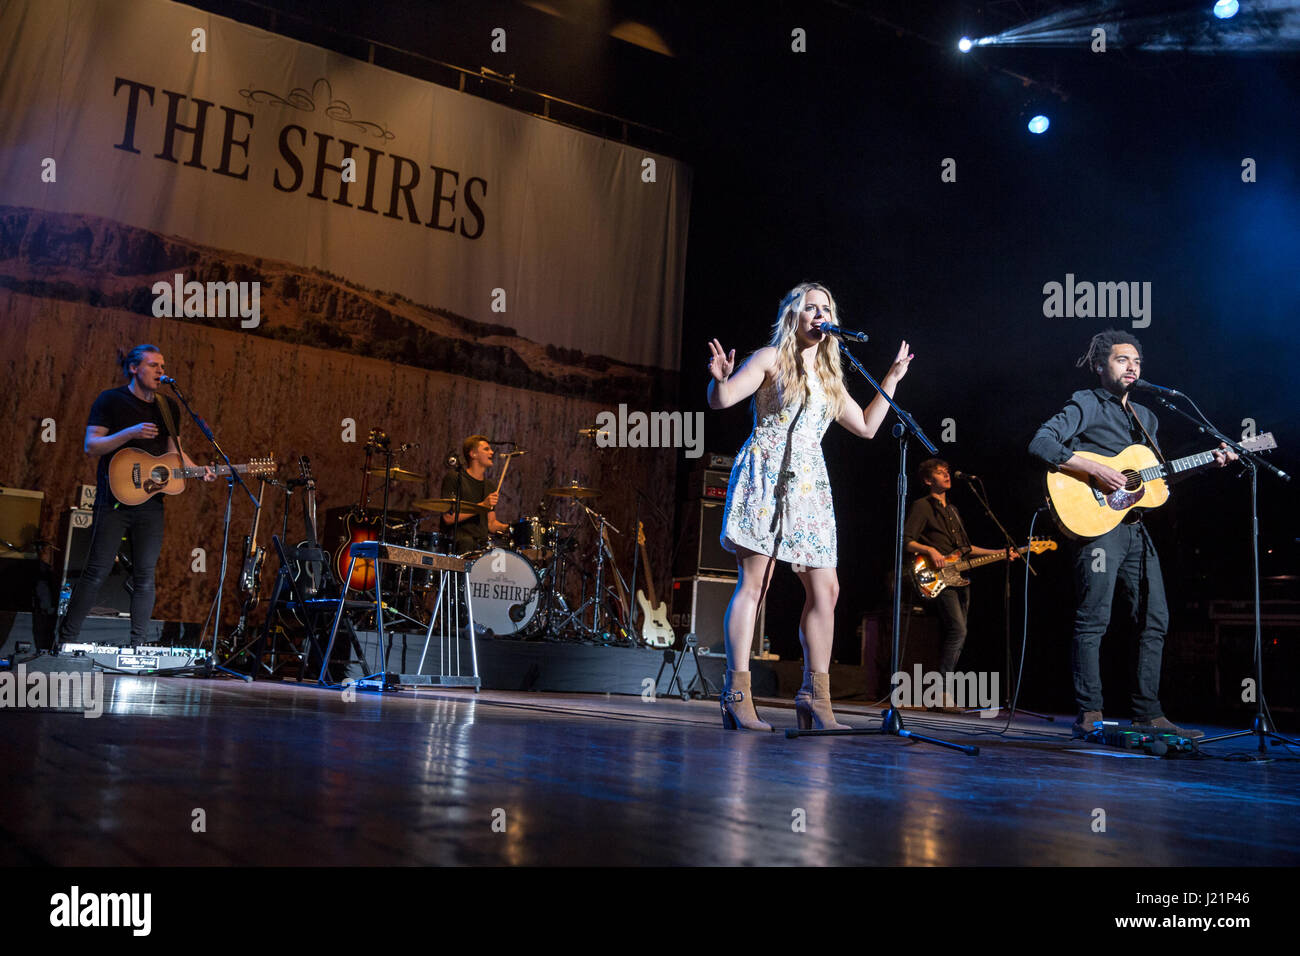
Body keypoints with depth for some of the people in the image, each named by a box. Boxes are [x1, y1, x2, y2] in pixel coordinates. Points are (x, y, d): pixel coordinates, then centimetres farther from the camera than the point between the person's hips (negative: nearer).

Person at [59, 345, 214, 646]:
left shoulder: (169, 408, 14)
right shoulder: (111, 400, -1)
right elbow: (91, 446, -6)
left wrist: (199, 471, 4)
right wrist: (131, 433, -20)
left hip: (152, 501, 5)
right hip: (115, 499, -4)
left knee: (145, 576, 5)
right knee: (97, 573, -5)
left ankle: (138, 645, 11)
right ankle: (66, 640, 5)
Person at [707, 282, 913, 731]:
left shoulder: (829, 376, 21)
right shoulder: (771, 358, 4)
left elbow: (866, 426, 27)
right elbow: (721, 399, -6)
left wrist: (892, 379, 28)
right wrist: (720, 378, -28)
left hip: (808, 487, 6)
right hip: (764, 478, -6)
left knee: (825, 589, -1)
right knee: (754, 583, -10)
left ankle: (815, 695, 7)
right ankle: (737, 694, -8)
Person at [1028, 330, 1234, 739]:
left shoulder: (1145, 416, 22)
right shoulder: (1085, 404, -2)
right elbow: (1040, 444, -17)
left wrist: (1209, 461, 15)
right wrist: (1096, 470, -23)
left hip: (1136, 528, 8)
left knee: (1156, 620, 8)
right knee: (1093, 620, -7)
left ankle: (1148, 713, 17)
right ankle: (1089, 715, -2)